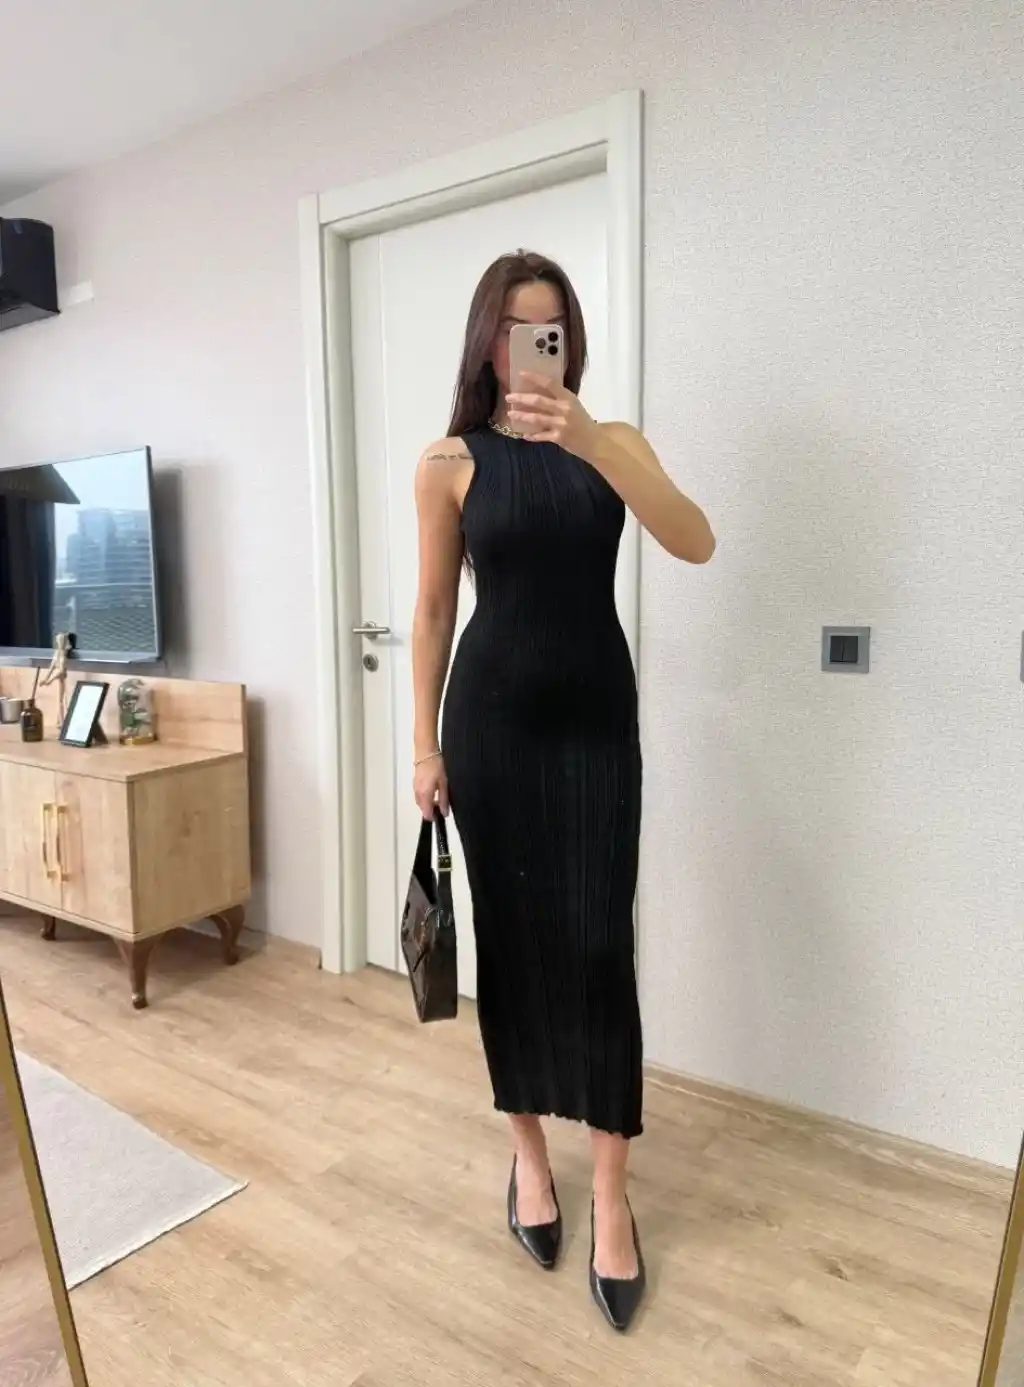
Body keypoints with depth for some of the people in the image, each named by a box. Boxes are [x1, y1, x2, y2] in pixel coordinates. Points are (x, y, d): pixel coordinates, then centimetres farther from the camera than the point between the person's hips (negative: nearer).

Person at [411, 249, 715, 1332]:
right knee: (512, 937, 9)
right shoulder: (451, 461, 0)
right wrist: (425, 743, 1)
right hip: (490, 722, 0)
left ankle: (610, 1196, 14)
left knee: (597, 947, -1)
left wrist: (588, 444, -27)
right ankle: (528, 1154, 29)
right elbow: (434, 610, 3)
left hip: (594, 721, 0)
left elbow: (696, 544, -14)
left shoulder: (611, 442, 2)